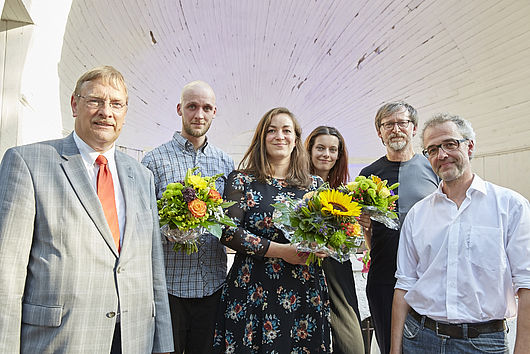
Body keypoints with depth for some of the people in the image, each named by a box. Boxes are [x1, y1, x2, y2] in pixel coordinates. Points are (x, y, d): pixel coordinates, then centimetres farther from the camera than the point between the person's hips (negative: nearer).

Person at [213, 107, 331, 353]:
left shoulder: (314, 185, 8)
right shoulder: (242, 180, -1)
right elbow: (228, 232, -10)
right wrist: (281, 250, -15)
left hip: (306, 294, 3)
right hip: (254, 293, -2)